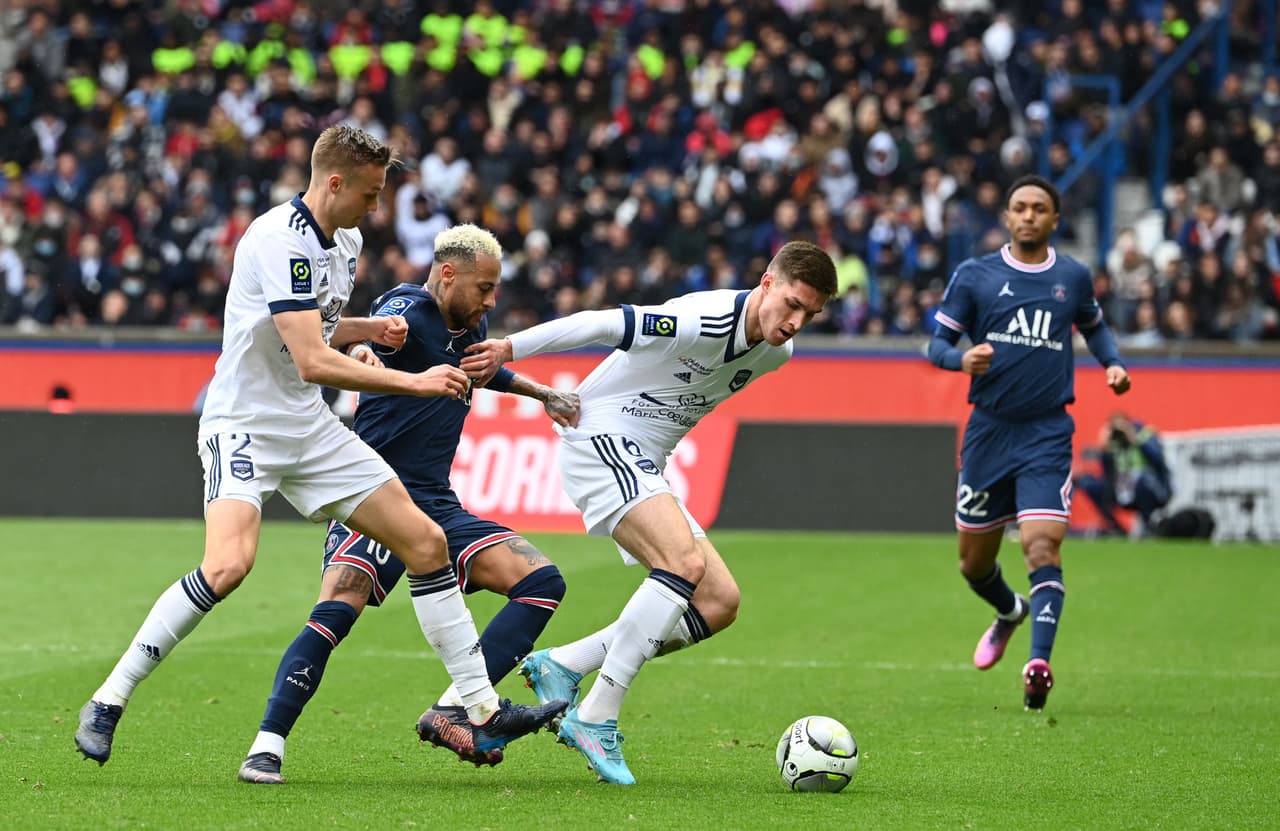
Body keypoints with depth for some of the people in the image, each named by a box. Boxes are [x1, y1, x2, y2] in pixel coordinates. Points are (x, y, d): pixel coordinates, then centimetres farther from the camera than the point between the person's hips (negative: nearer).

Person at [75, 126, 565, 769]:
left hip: (310, 428, 9)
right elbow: (312, 362, -27)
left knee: (425, 541, 2)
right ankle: (109, 700, -15)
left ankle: (482, 710, 8)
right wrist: (415, 383, -22)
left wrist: (367, 328, 4)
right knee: (229, 564, -29)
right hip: (244, 424, -9)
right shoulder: (281, 241, -21)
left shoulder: (344, 241, 8)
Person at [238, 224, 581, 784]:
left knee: (542, 582, -7)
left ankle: (450, 713, -14)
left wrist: (542, 393, 44)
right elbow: (382, 330, -37)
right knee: (335, 615, -27)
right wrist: (364, 350, -59)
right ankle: (266, 747, -24)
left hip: (436, 505, 8)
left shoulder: (469, 328, 14)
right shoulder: (409, 311, -11)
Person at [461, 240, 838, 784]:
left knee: (720, 603, 0)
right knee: (687, 561, -30)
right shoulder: (708, 321, -23)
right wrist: (509, 349, -19)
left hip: (643, 466, 10)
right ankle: (596, 719, -27)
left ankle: (562, 667, 2)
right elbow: (603, 325, -21)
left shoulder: (775, 353, 6)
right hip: (600, 442, -10)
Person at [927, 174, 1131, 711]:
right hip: (988, 430, 1)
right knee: (974, 564, 11)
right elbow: (937, 343, 1)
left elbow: (1094, 325, 25)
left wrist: (1112, 364, 6)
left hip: (1047, 432, -1)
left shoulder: (1073, 278, 6)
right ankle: (1009, 612, 44)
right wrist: (963, 359, -22)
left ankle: (1039, 664, -26)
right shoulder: (974, 276, 0)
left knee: (1042, 547, -19)